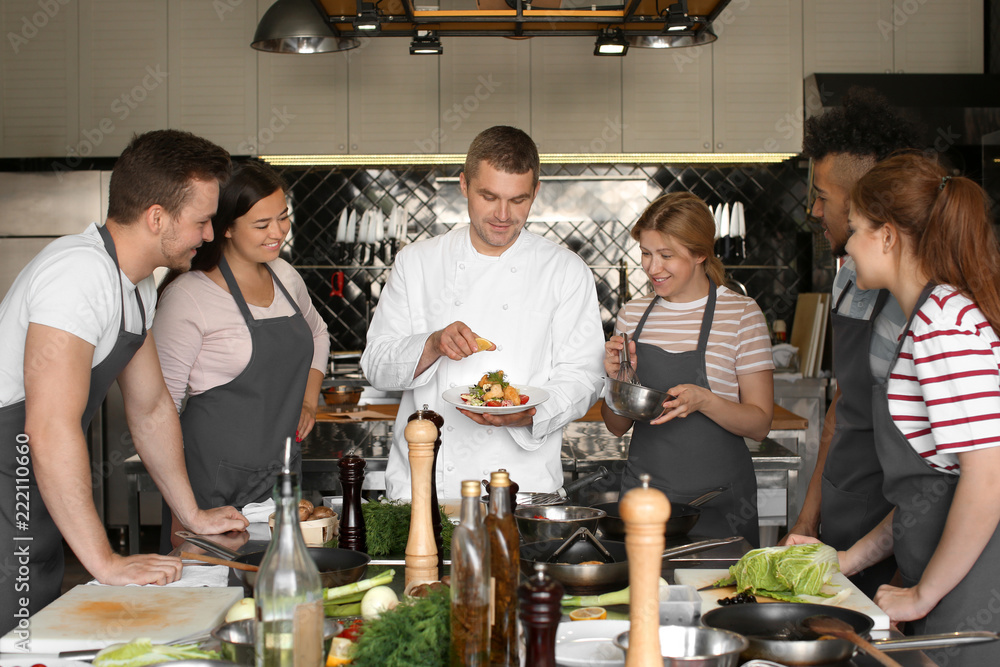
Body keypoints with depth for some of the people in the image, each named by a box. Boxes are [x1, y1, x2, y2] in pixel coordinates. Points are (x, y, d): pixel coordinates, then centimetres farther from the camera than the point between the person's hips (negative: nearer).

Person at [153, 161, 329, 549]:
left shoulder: (284, 276, 8)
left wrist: (308, 402, 15)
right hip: (217, 480, -6)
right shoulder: (188, 295, -13)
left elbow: (317, 335, 29)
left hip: (283, 469, 6)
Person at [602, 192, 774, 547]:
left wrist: (703, 400, -23)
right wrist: (617, 378, -9)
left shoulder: (741, 312, -5)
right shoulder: (634, 313, 6)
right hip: (643, 495, 3)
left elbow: (760, 423, -6)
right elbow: (618, 426, 11)